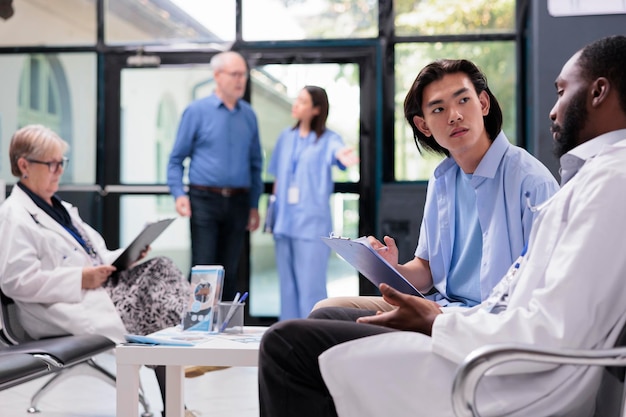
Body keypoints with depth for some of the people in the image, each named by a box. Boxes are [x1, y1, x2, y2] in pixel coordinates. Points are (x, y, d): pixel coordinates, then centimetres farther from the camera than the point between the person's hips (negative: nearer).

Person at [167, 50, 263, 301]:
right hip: (205, 200, -3)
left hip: (238, 202, 4)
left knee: (229, 271, 9)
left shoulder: (248, 115, 10)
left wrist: (254, 205, 10)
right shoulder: (197, 111, 0)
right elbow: (177, 158, 1)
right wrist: (179, 194, -12)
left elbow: (256, 163, 14)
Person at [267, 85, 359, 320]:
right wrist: (274, 216, 13)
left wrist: (343, 155, -52)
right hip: (284, 223, 5)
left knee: (311, 287, -3)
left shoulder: (327, 139, -4)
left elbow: (336, 151, -29)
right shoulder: (286, 137, 11)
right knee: (288, 287, 12)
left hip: (311, 224, -5)